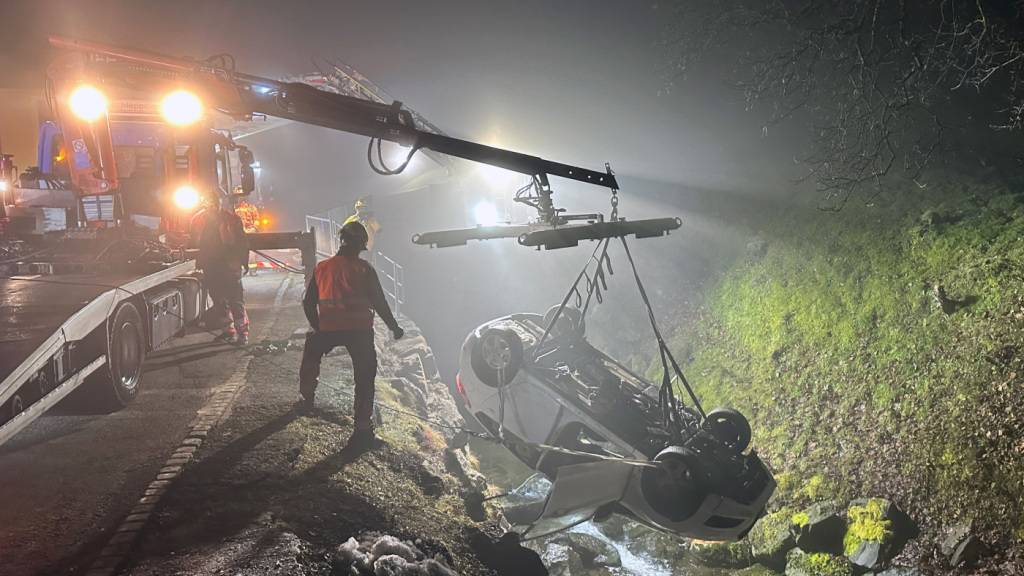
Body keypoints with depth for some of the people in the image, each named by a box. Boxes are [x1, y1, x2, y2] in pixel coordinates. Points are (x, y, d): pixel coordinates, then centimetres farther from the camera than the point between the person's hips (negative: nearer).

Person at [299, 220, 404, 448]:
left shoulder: (322, 268, 8)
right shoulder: (364, 269, 0)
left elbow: (308, 302, 11)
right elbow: (379, 302, 0)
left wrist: (317, 327, 23)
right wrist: (394, 327, 12)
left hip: (327, 329, 3)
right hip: (360, 330, -2)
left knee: (311, 349, 33)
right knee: (364, 379, 5)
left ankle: (307, 399, 40)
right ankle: (363, 430, 0)